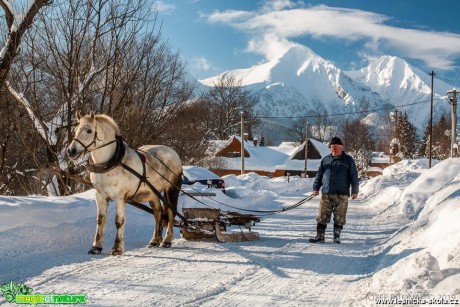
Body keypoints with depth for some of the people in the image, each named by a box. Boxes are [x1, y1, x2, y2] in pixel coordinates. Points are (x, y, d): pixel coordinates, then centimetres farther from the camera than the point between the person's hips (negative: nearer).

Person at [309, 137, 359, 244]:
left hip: (342, 195, -2)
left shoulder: (348, 160, 6)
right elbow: (319, 175, 16)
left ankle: (337, 236, 13)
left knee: (339, 217, 2)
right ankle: (320, 236, 6)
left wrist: (355, 191, -3)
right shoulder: (326, 159, 14)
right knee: (322, 216, 0)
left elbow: (354, 176, 4)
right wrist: (316, 188, 8)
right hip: (326, 194, 2)